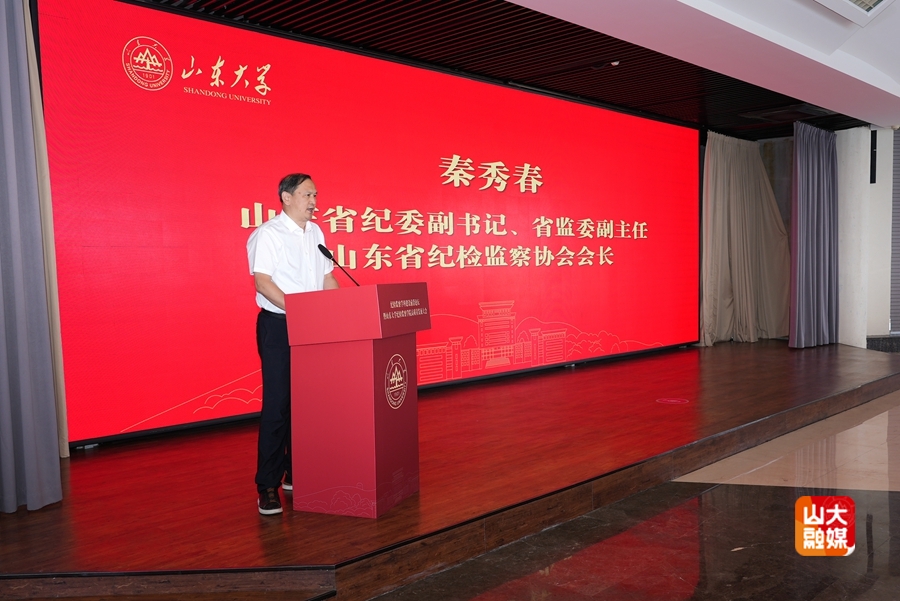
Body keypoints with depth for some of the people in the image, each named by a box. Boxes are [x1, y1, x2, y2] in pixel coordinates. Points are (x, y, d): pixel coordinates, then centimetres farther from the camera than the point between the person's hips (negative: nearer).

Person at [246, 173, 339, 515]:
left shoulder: (315, 233, 13)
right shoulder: (268, 234, -8)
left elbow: (327, 278, 17)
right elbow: (263, 282, -17)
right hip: (278, 325, -7)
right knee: (277, 404, -6)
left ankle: (297, 474, 22)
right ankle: (268, 486, 2)